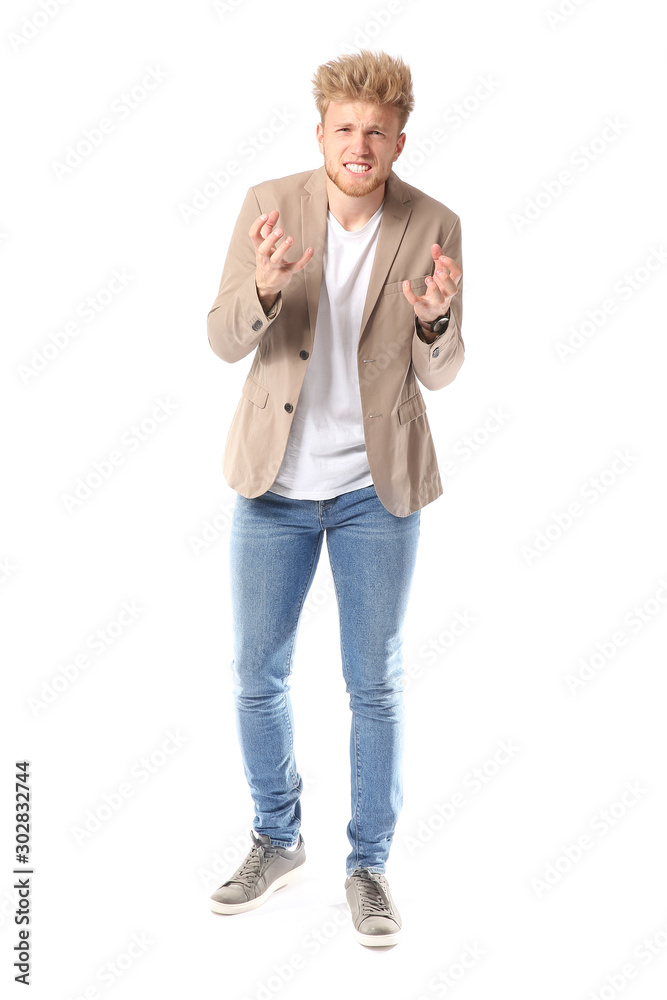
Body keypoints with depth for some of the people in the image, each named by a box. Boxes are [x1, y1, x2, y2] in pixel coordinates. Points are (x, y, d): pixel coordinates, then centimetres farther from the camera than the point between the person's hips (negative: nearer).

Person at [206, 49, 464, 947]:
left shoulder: (433, 226, -5)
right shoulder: (269, 204, -5)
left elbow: (441, 375, -4)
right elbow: (224, 342, -8)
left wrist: (434, 319, -26)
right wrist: (264, 287, -28)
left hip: (377, 487, -1)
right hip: (274, 480, 2)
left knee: (376, 686, 8)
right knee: (256, 675, 12)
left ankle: (369, 866, 28)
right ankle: (278, 841, 36)